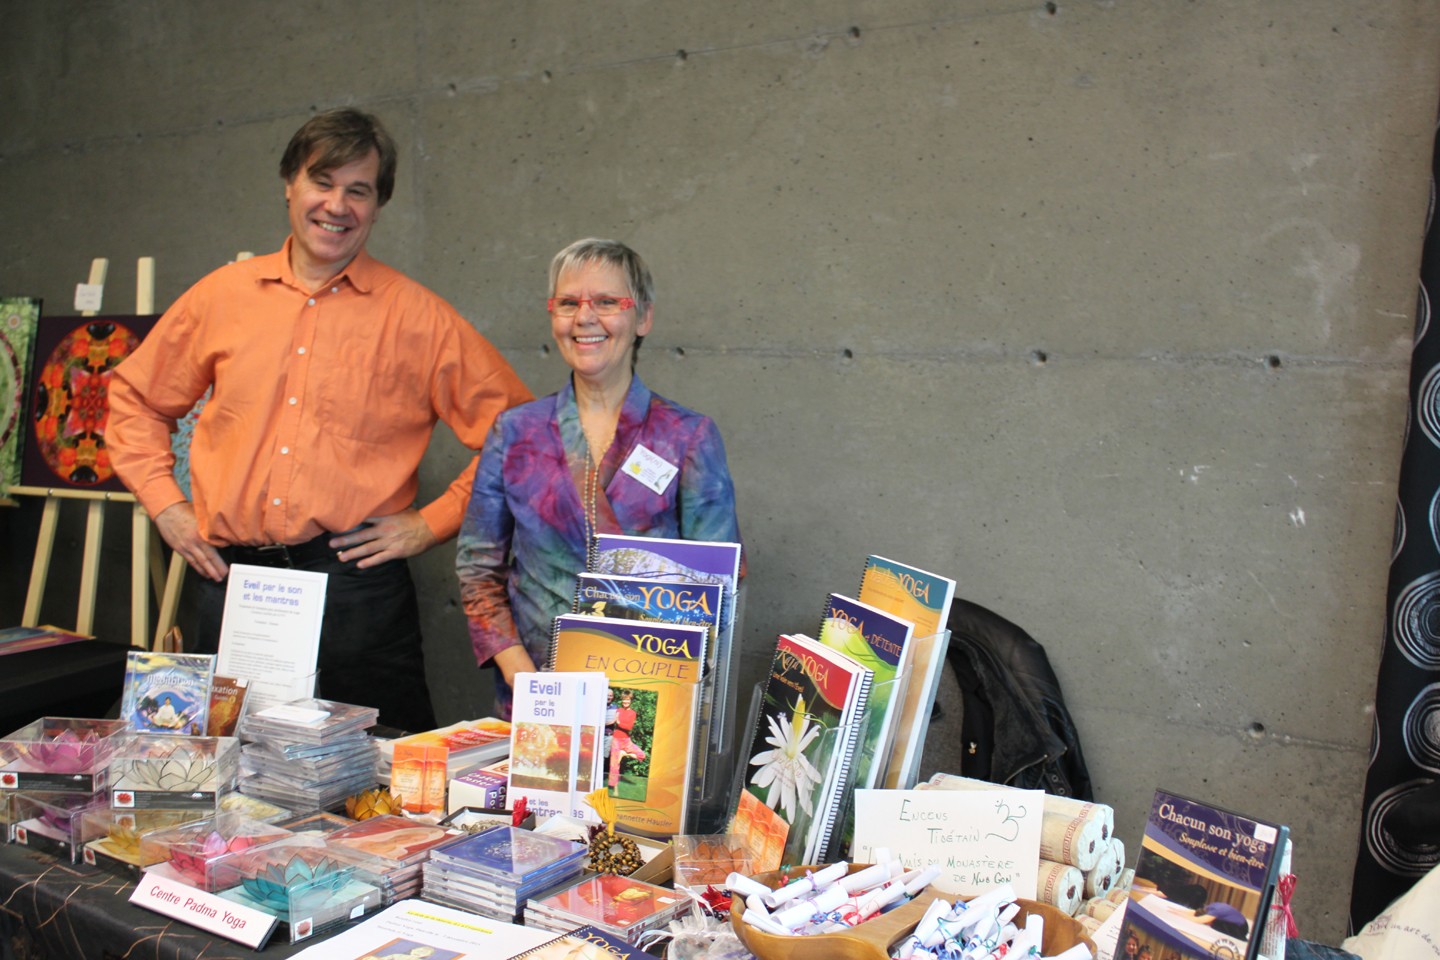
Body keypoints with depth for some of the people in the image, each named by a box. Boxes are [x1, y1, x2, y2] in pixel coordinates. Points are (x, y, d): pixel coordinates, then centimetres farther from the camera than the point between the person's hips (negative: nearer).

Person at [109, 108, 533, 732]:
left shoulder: (417, 316, 0)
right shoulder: (223, 295, 10)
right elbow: (135, 398, 22)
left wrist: (431, 524, -4)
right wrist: (165, 502, 10)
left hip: (356, 582, -3)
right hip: (231, 579, 3)